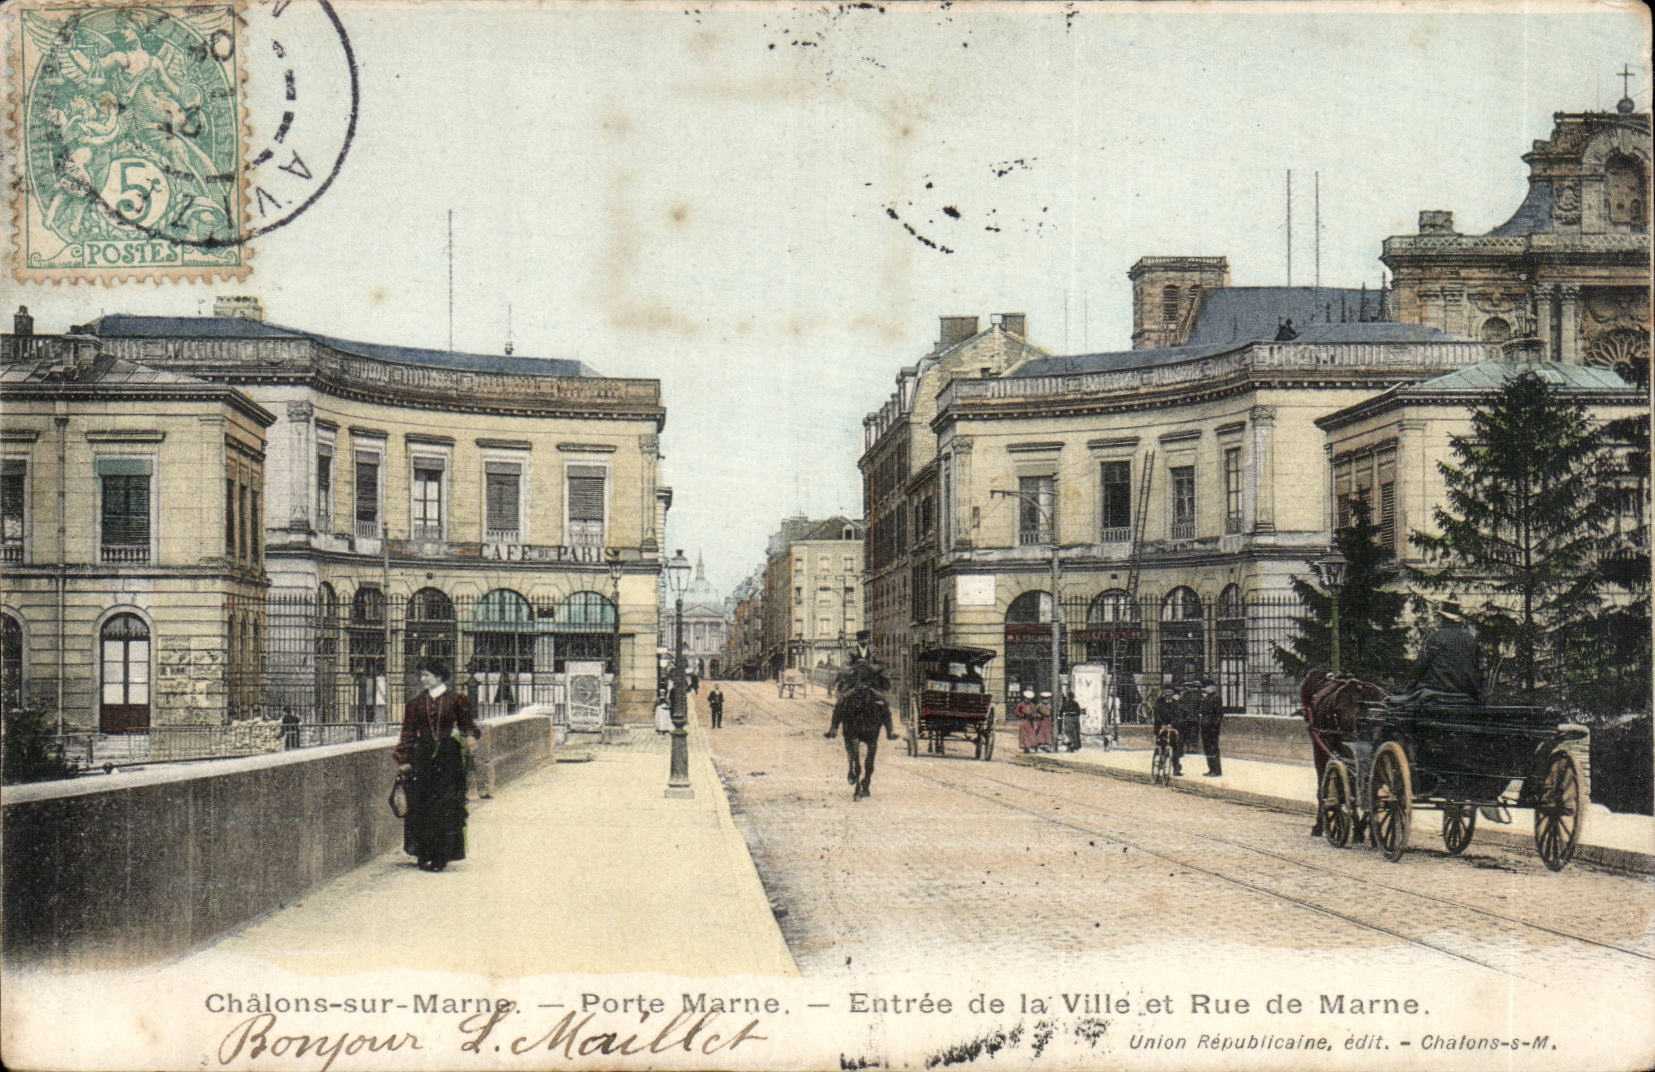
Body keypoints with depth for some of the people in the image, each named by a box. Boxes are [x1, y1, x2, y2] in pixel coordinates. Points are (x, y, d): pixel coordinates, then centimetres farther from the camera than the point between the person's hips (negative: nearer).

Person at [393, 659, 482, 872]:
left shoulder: (456, 701, 3)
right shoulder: (416, 703, 9)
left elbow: (467, 725, 7)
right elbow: (409, 733, 10)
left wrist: (470, 738, -16)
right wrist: (404, 760, 4)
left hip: (448, 758, -2)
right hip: (423, 757, 2)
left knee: (445, 807, -4)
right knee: (421, 805, -1)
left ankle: (441, 856, 2)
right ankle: (425, 855, 6)